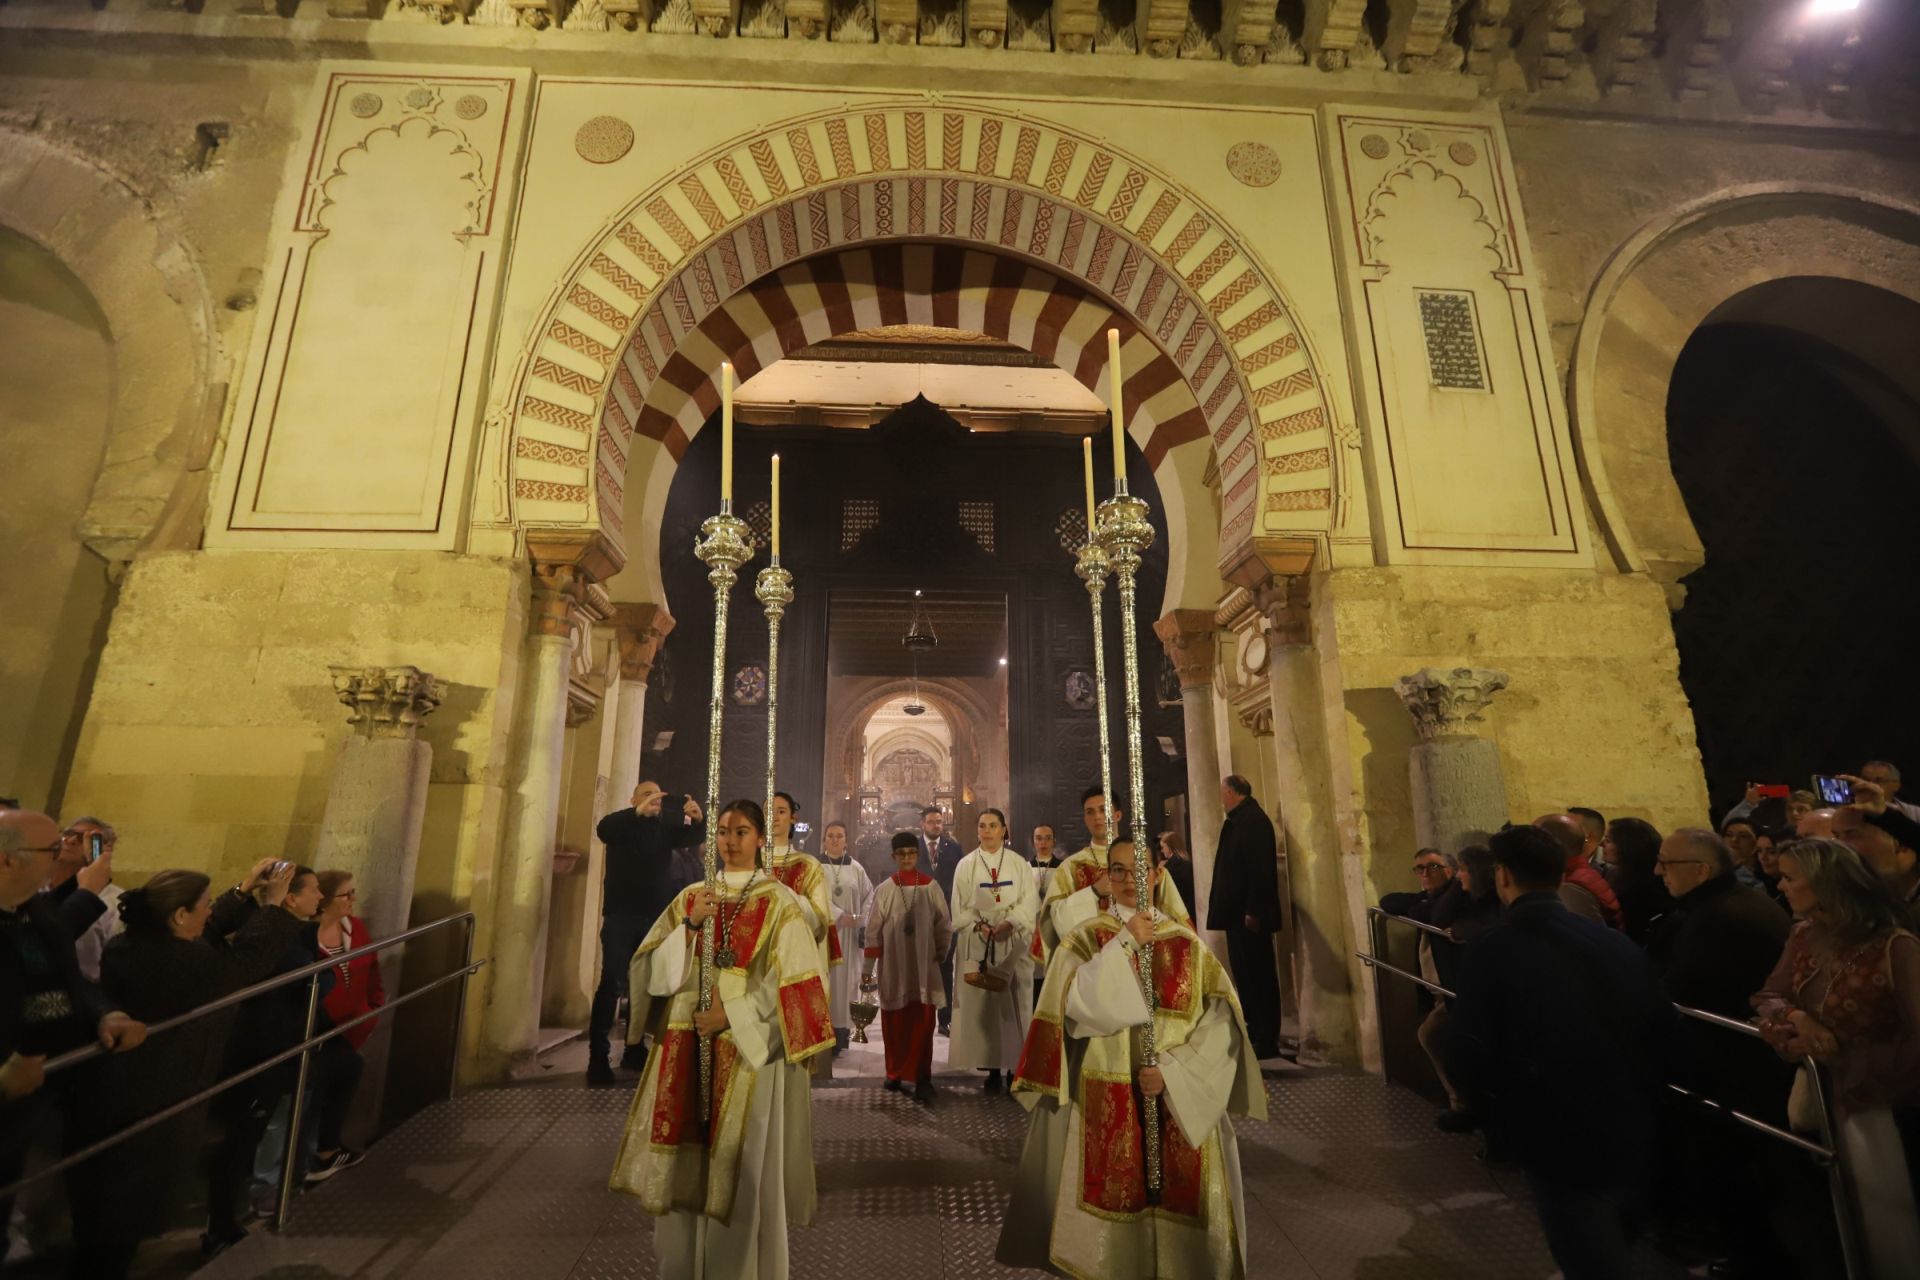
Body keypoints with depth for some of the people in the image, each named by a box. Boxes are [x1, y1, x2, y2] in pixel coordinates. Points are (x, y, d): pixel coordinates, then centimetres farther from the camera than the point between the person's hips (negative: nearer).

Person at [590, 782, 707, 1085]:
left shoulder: (666, 828, 9)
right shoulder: (621, 824, 2)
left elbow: (693, 837, -5)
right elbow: (602, 829, -19)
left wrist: (697, 819, -28)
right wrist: (639, 810, -34)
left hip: (655, 917, 3)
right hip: (621, 916, -3)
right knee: (612, 983, -5)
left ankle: (634, 1048, 21)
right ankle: (598, 1056, 1)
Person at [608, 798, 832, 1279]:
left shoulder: (780, 902, -5)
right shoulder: (690, 897, 7)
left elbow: (793, 981, -9)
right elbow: (653, 967, 1)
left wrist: (730, 1015, -13)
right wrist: (690, 927, -14)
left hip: (749, 1048, -3)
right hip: (686, 1048, 4)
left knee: (741, 1171, 3)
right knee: (684, 1166, 9)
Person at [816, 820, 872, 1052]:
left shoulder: (856, 868, 6)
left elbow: (869, 894, 14)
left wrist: (863, 918, 1)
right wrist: (841, 916, -18)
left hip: (849, 933, 2)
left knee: (845, 976, 2)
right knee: (824, 977, -3)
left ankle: (841, 1029, 8)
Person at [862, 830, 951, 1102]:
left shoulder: (931, 887, -3)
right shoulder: (884, 890, -2)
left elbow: (944, 926, 5)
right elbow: (873, 931, 0)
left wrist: (940, 955, 7)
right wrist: (867, 969, 1)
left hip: (923, 966, 0)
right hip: (892, 967, 1)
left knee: (922, 1024, -2)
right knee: (893, 1024, 9)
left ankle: (920, 1078, 7)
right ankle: (896, 1073, 26)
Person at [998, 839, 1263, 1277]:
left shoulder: (1186, 942, 1)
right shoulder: (1084, 940, -2)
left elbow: (1222, 1018, -5)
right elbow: (1078, 1005, -18)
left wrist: (1172, 1071, -15)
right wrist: (1125, 944, -20)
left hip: (1181, 1099, 2)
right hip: (1108, 1105, -1)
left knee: (1182, 1202, 10)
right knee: (1112, 1200, 6)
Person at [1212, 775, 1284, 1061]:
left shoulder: (1253, 820, -15)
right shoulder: (1237, 821, 13)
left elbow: (1261, 868, -21)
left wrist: (1253, 911, -22)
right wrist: (1233, 910, 15)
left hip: (1249, 915, -9)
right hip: (1237, 913, 9)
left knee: (1258, 976, 0)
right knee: (1245, 974, 15)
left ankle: (1267, 1041, 9)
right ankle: (1255, 1032, 25)